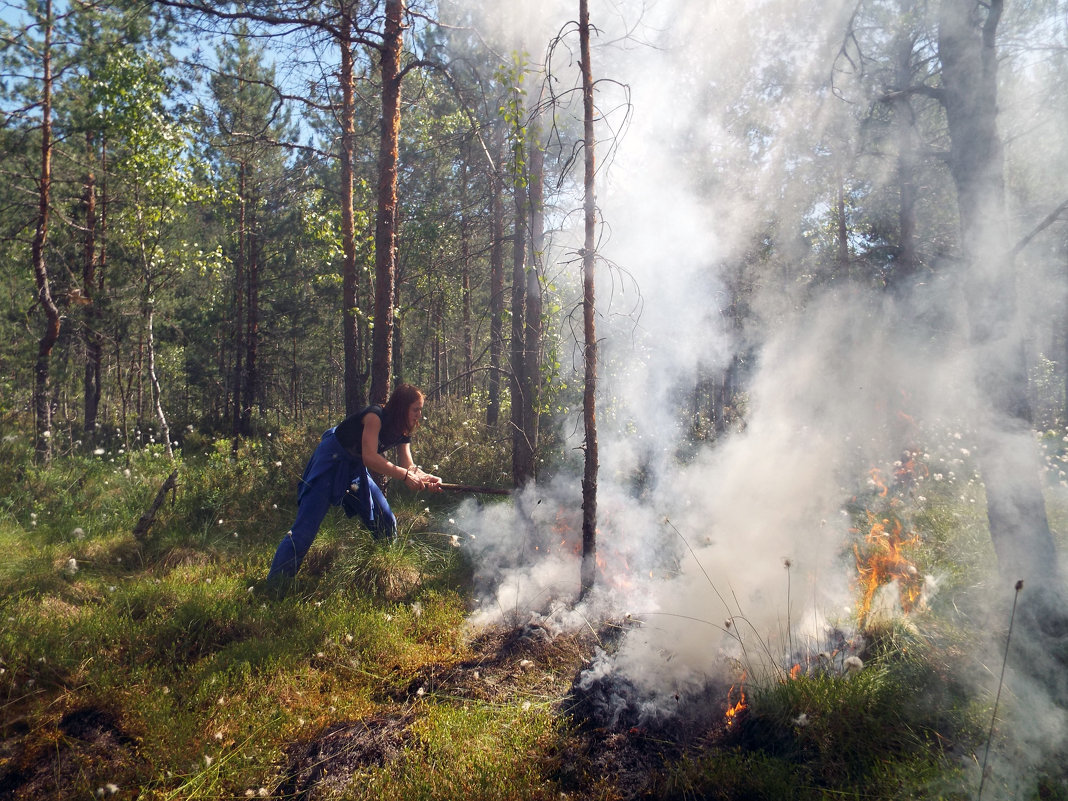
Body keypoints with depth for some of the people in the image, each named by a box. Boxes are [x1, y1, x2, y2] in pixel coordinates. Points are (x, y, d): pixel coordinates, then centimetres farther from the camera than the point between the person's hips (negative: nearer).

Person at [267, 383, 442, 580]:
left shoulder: (401, 433, 0)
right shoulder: (375, 416, -24)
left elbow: (409, 467, 0)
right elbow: (369, 458, -32)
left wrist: (426, 479, -19)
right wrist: (405, 475, -34)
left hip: (355, 470, 9)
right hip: (330, 463, -8)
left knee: (385, 520, 7)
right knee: (306, 525, -13)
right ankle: (276, 583, -6)